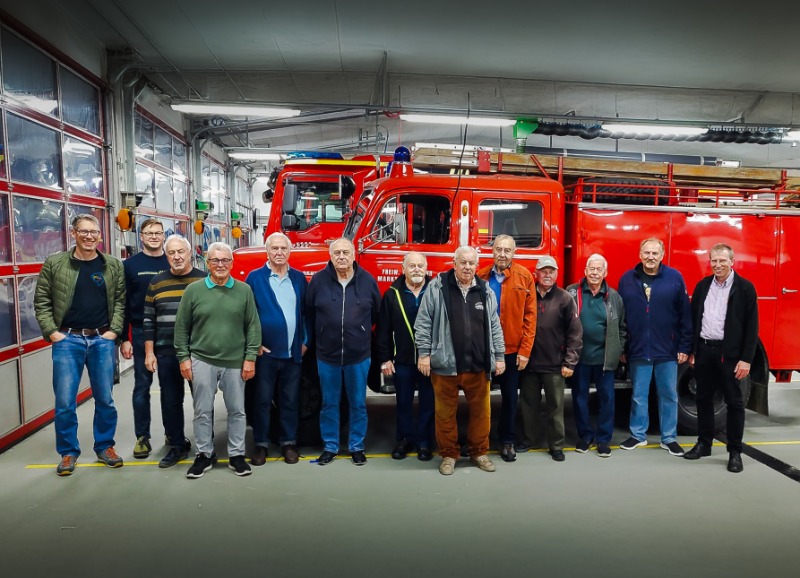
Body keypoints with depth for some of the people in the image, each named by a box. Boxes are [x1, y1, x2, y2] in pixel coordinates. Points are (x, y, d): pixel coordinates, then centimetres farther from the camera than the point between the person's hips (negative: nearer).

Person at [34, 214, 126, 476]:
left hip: (102, 340, 1)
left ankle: (105, 447, 25)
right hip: (67, 340, -1)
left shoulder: (114, 265, 4)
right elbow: (41, 301, 4)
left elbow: (120, 300, 7)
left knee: (105, 399, 8)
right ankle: (68, 452, 20)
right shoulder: (54, 263, 0)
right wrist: (51, 331, -5)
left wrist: (114, 330, -3)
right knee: (65, 401, 2)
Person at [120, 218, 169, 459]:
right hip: (142, 333, -1)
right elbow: (123, 304, 0)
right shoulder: (130, 265, 1)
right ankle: (142, 437, 13)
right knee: (142, 385, 4)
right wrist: (124, 338, -5)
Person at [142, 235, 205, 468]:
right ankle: (177, 446, 23)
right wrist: (149, 352, 3)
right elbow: (148, 320, 8)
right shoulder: (157, 282, 7)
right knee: (170, 401, 9)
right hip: (166, 354, 3)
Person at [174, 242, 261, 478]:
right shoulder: (193, 290, 1)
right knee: (203, 411, 8)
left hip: (235, 362, 0)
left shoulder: (244, 290, 2)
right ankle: (204, 455, 23)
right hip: (202, 361, 0)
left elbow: (253, 326, 2)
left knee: (237, 410, 8)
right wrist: (183, 357, 0)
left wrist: (250, 357, -3)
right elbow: (181, 327, 4)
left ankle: (237, 455, 21)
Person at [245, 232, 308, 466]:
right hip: (265, 351, -2)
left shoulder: (299, 278, 8)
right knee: (262, 399, 7)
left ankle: (289, 443, 22)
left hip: (293, 351, 3)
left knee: (290, 400, 10)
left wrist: (305, 341, 3)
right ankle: (261, 444, 19)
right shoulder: (255, 278, -2)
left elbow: (305, 312, 10)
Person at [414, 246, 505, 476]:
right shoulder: (437, 287, -3)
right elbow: (423, 322, -3)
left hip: (478, 366, 3)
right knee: (445, 413, 8)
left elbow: (495, 327, 12)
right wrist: (424, 353, -7)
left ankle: (479, 452, 30)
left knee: (481, 411, 12)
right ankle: (448, 454, 25)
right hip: (445, 364, -3)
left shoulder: (485, 291, 8)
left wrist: (499, 356, 9)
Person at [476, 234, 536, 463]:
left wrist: (525, 350, -9)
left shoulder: (524, 276, -5)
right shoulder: (481, 277, -2)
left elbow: (530, 315, -6)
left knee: (510, 397, 12)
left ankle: (507, 441, 28)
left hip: (512, 349, 0)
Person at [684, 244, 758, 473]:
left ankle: (735, 452, 14)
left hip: (730, 353, -4)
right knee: (704, 399, 12)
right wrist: (691, 350, 7)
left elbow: (751, 326, -7)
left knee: (734, 403, 4)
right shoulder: (703, 285, 8)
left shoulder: (745, 287, -5)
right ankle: (704, 443, 24)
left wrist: (746, 359, -12)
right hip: (704, 350, 4)